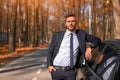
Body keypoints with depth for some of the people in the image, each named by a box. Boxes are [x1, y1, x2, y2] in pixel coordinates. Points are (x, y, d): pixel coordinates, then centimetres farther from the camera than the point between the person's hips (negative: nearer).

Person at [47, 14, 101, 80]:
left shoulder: (81, 34, 6)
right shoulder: (58, 35, 4)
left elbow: (97, 40, 6)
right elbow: (50, 51, 7)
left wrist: (90, 47, -14)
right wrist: (49, 65, -5)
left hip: (70, 71, 0)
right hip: (56, 70, 0)